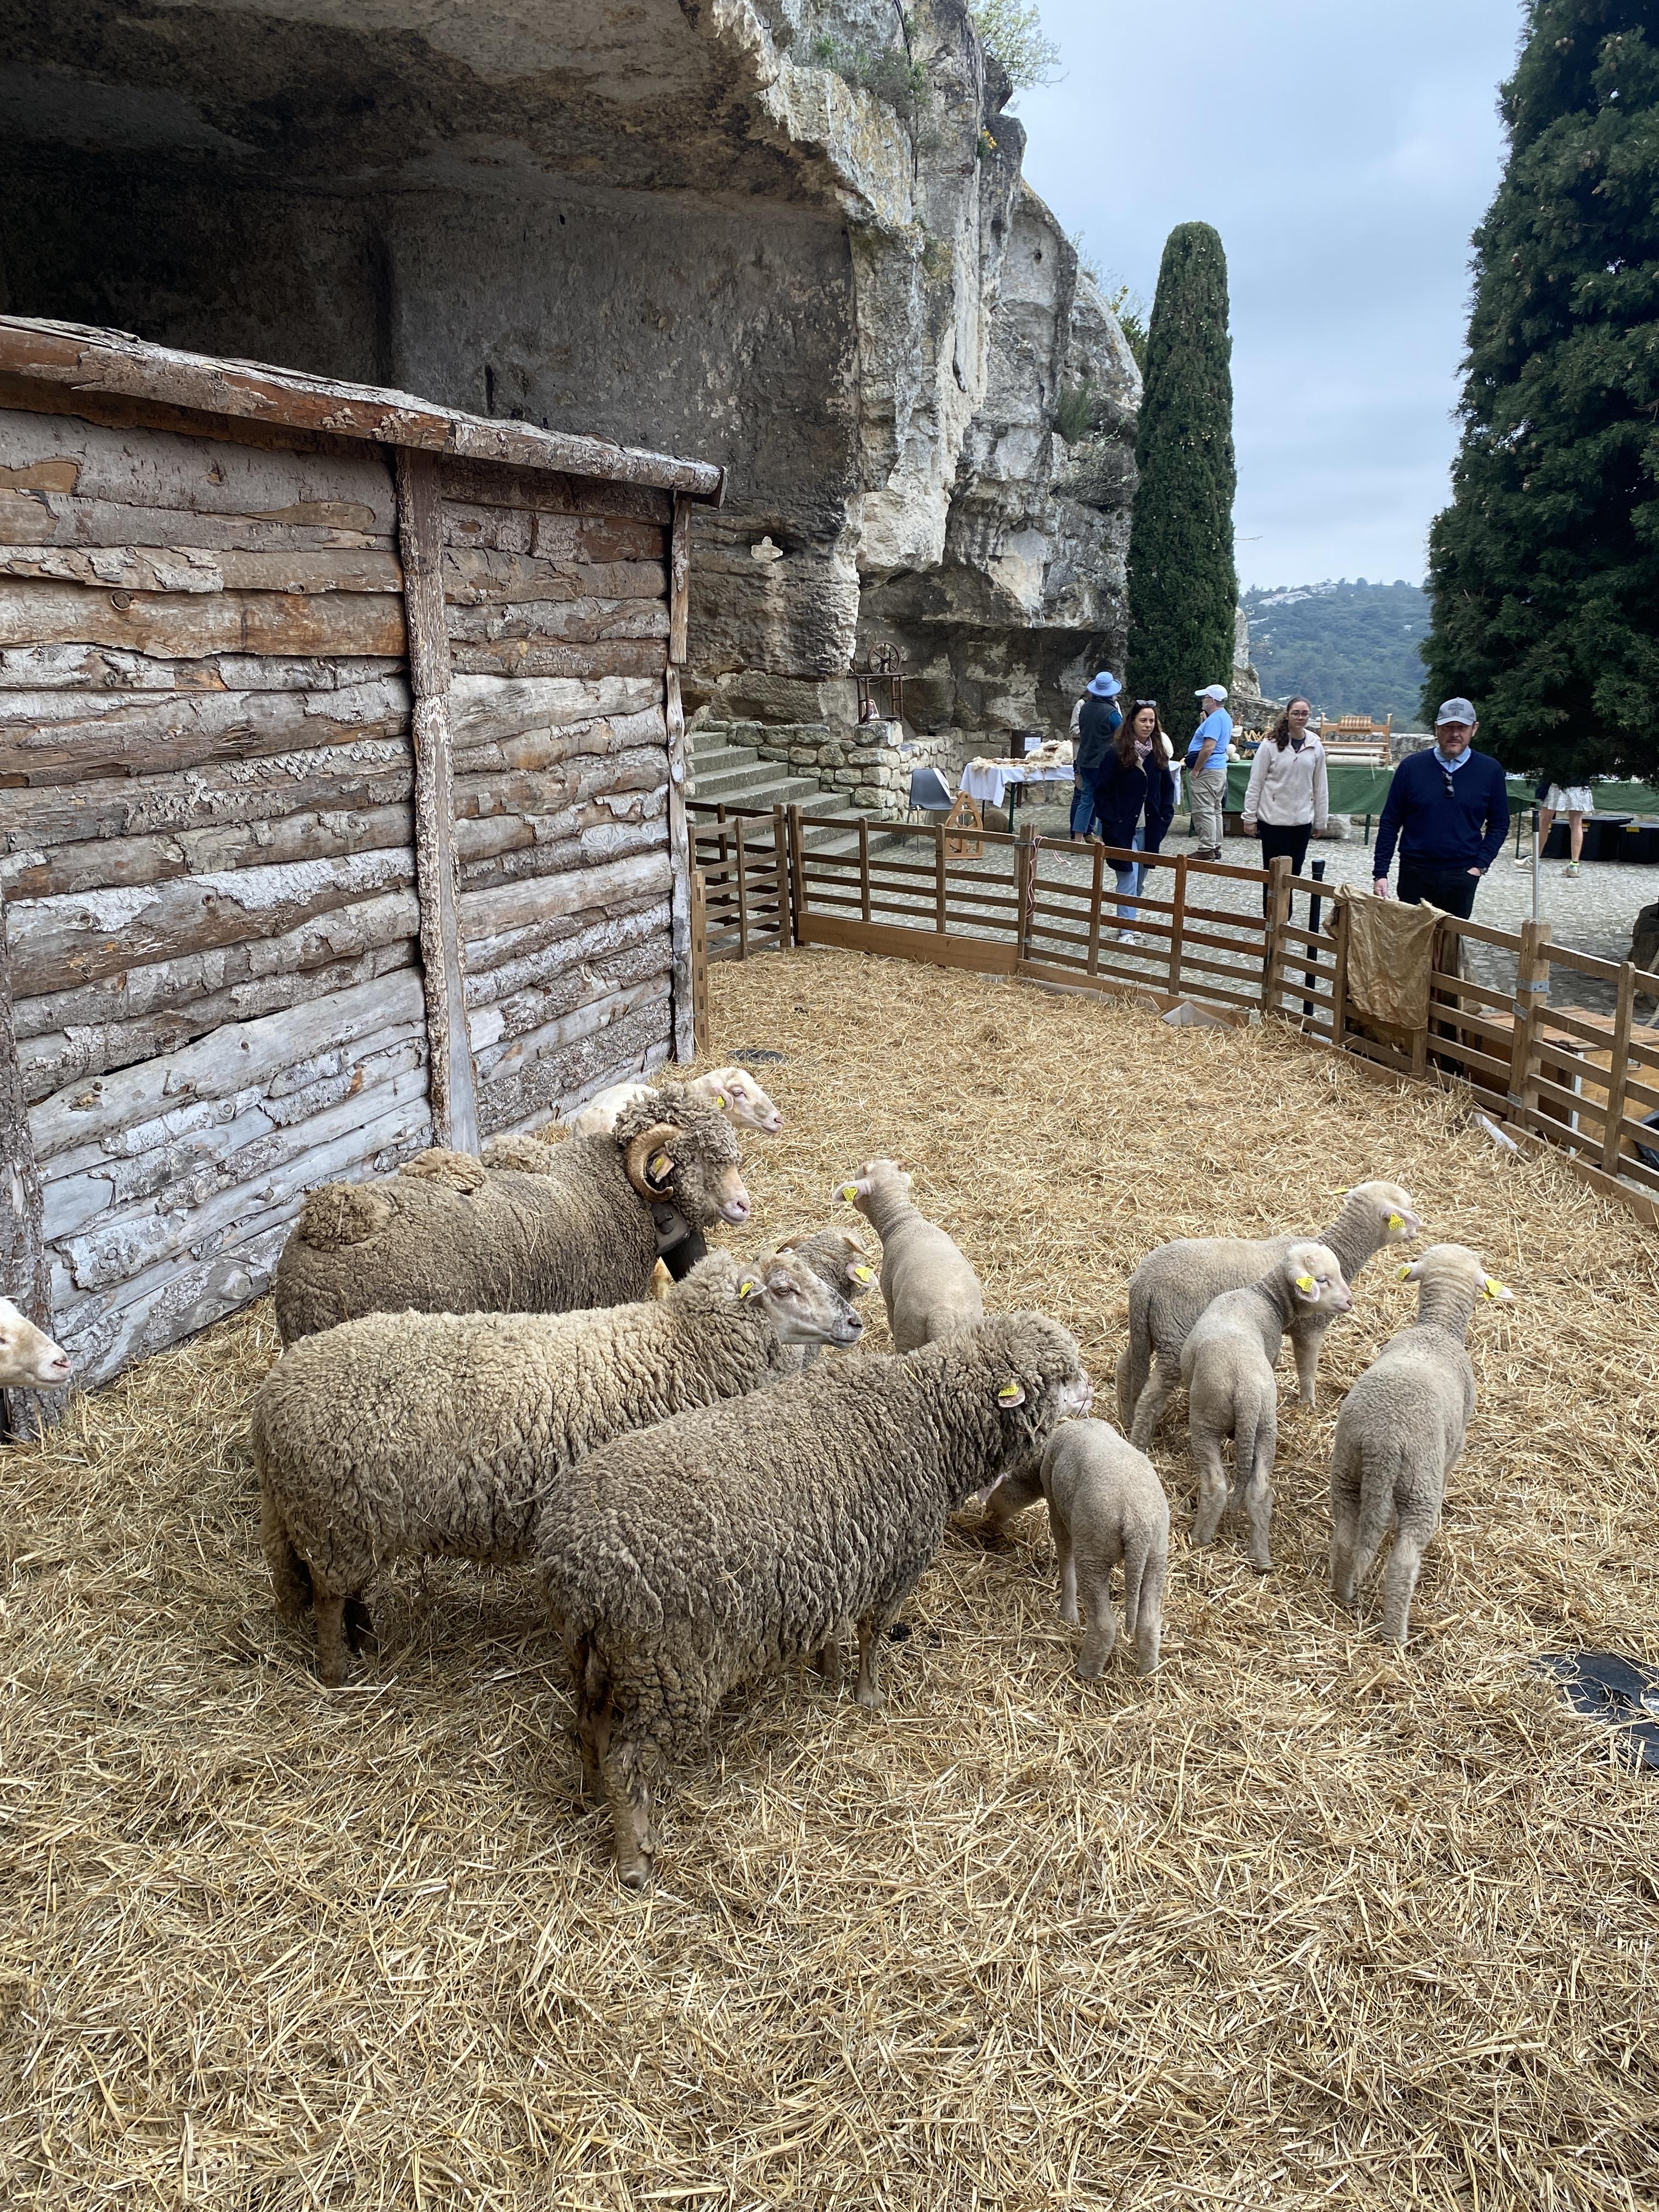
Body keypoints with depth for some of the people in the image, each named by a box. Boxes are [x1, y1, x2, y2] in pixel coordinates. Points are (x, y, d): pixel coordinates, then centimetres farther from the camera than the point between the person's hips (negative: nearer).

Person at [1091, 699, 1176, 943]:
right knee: (1128, 879, -10)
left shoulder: (1159, 752, 6)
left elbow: (1167, 788, 14)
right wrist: (1111, 822, -13)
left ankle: (1127, 923, 23)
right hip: (1123, 829, -5)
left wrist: (1164, 818, 4)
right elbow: (1102, 790, -8)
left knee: (1138, 880, 12)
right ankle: (1126, 931, -9)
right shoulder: (1117, 752, -9)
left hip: (1149, 829, 5)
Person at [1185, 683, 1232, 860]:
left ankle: (1207, 849, -10)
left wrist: (1195, 770, -20)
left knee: (1204, 811, -9)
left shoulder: (1215, 719, -18)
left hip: (1206, 772, -11)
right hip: (1219, 768, 11)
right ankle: (1215, 847, 19)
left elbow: (1209, 747, -25)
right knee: (1215, 810, 14)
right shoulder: (1226, 718, 15)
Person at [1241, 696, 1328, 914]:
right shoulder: (1271, 745, -7)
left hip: (1302, 820, 4)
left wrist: (1321, 820, 10)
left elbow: (1320, 787, 10)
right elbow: (1255, 783, -4)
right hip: (1273, 819, -3)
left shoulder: (1316, 747, 4)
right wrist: (1250, 818, -5)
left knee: (1293, 873, 9)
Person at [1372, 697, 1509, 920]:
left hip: (1462, 877, 1)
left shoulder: (1490, 770, 3)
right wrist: (1380, 873, -4)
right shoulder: (1412, 766, 0)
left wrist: (1480, 866, -3)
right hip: (1415, 874, 0)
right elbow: (1390, 823, 2)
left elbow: (1499, 825, 10)